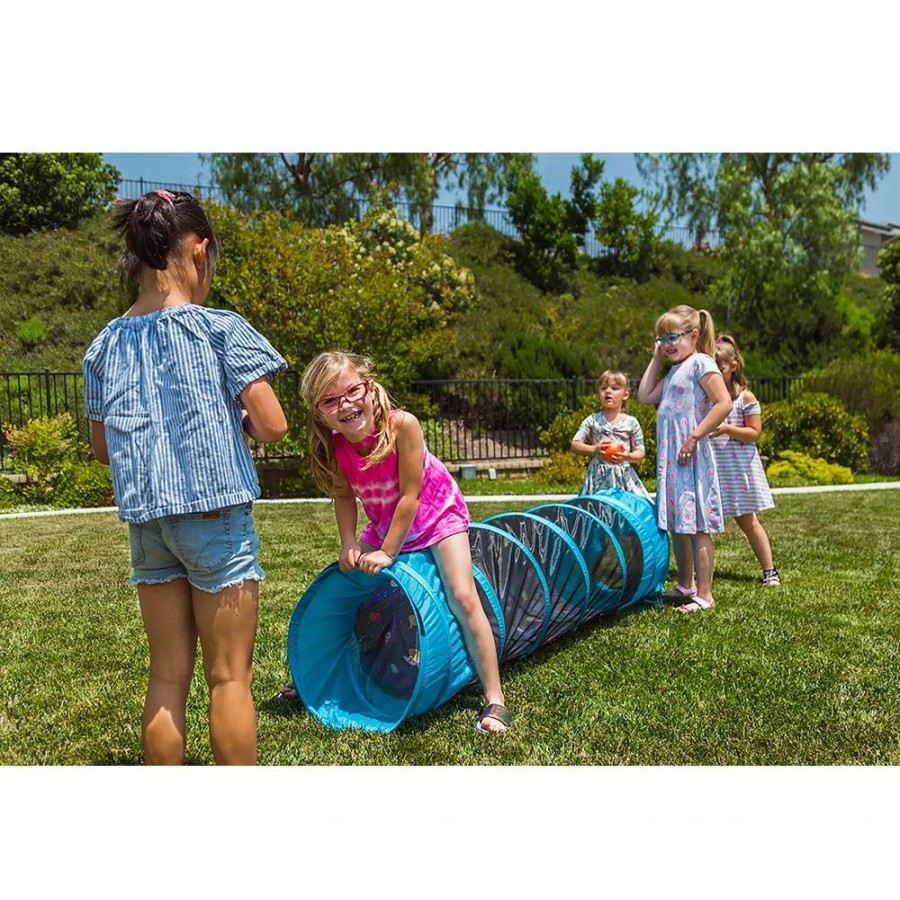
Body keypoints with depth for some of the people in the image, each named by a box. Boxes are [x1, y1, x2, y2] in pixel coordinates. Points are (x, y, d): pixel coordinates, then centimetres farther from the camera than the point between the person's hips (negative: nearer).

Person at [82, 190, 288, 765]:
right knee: (230, 676, 6)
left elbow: (103, 447, 14)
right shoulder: (219, 329, -9)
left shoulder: (106, 345, 6)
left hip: (146, 521, 5)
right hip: (216, 516, -5)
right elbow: (272, 424, -13)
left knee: (168, 675, 15)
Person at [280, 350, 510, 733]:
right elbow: (343, 496, -6)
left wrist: (387, 552, -24)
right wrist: (349, 546, -19)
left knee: (463, 597, -17)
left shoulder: (402, 424, -35)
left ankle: (495, 701, -7)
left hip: (437, 513, -5)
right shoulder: (332, 447, -22)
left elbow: (410, 495, -29)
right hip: (384, 526, 5)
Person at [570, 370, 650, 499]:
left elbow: (640, 452, 6)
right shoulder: (592, 420, 3)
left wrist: (629, 456, -15)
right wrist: (594, 449, -14)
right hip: (598, 476, 0)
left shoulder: (631, 422, 3)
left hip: (623, 476, 0)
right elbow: (575, 445, 3)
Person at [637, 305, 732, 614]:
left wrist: (694, 437, -21)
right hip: (669, 456, 9)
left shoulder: (701, 363, -8)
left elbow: (724, 403, -18)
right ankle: (685, 585, 27)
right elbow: (646, 396, 17)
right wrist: (656, 359, 16)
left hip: (691, 456, -9)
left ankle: (704, 594, 0)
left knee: (696, 525, -6)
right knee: (676, 524, 14)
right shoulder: (674, 370, 19)